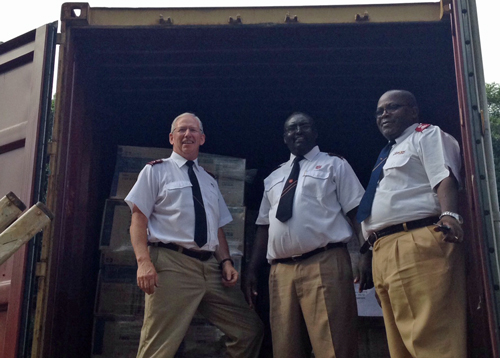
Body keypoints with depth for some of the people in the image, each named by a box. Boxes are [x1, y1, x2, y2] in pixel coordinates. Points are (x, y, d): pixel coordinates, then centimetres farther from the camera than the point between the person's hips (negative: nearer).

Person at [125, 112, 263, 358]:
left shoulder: (209, 181, 23)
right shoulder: (156, 171, 6)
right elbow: (138, 219, -2)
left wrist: (225, 261, 4)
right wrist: (144, 261, -17)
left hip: (210, 267, 6)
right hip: (171, 264, -5)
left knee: (250, 329, 5)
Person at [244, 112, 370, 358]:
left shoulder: (334, 165, 12)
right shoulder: (273, 178, 25)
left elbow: (356, 210, 3)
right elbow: (263, 226, 22)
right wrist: (252, 270, 14)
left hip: (325, 265, -4)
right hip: (281, 270, 4)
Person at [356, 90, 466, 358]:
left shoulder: (427, 135, 7)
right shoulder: (387, 155, 33)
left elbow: (445, 179, -11)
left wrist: (449, 215, -30)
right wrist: (372, 252, 25)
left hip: (419, 243, -9)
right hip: (383, 251, 10)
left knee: (428, 336, -16)